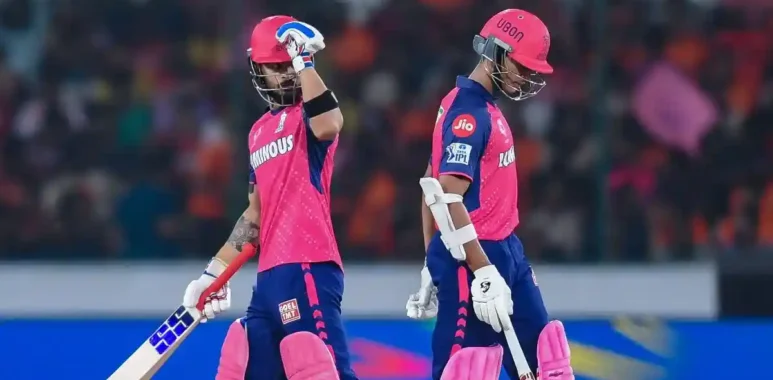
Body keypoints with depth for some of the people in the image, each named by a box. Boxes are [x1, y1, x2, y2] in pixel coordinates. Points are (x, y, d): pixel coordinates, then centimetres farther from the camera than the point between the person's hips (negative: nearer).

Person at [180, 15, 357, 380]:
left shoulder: (309, 114, 0)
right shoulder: (260, 131, 22)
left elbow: (327, 127, -27)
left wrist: (303, 61, -22)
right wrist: (215, 272, 26)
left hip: (307, 270, -8)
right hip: (270, 275, 8)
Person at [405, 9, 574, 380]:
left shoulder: (485, 108, 15)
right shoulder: (467, 112, -16)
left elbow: (432, 189, 20)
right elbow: (448, 199, -23)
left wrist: (434, 265, 22)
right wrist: (483, 272, -27)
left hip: (505, 252, 10)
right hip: (471, 258, -10)